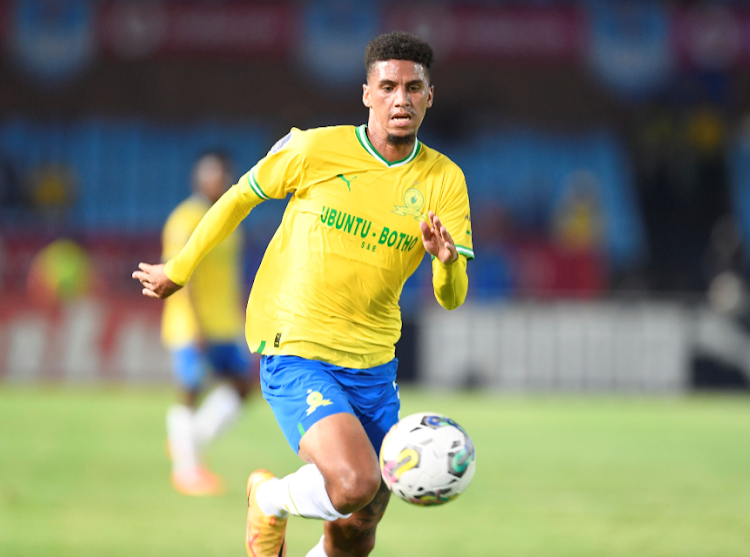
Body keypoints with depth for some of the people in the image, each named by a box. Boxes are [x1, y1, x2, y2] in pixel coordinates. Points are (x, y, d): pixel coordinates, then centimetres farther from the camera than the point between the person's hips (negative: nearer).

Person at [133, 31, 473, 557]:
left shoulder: (444, 180, 0)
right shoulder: (318, 149, -9)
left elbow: (452, 298, -4)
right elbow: (241, 197, 8)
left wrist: (447, 260, -28)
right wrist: (178, 271, 16)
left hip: (374, 369, 4)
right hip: (295, 355, -4)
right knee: (355, 483, -27)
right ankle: (272, 500, 6)